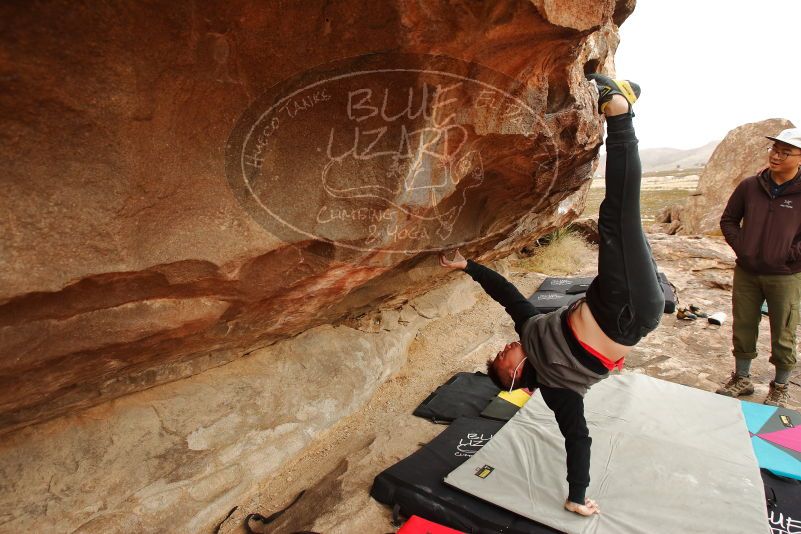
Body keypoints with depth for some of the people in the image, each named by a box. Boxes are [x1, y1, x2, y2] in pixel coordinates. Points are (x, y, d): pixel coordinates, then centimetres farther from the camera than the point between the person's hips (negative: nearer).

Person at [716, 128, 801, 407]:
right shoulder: (750, 186, 1)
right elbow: (728, 220, 10)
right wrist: (740, 247, -1)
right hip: (746, 273, 3)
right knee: (742, 329, 13)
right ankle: (742, 378, 31)